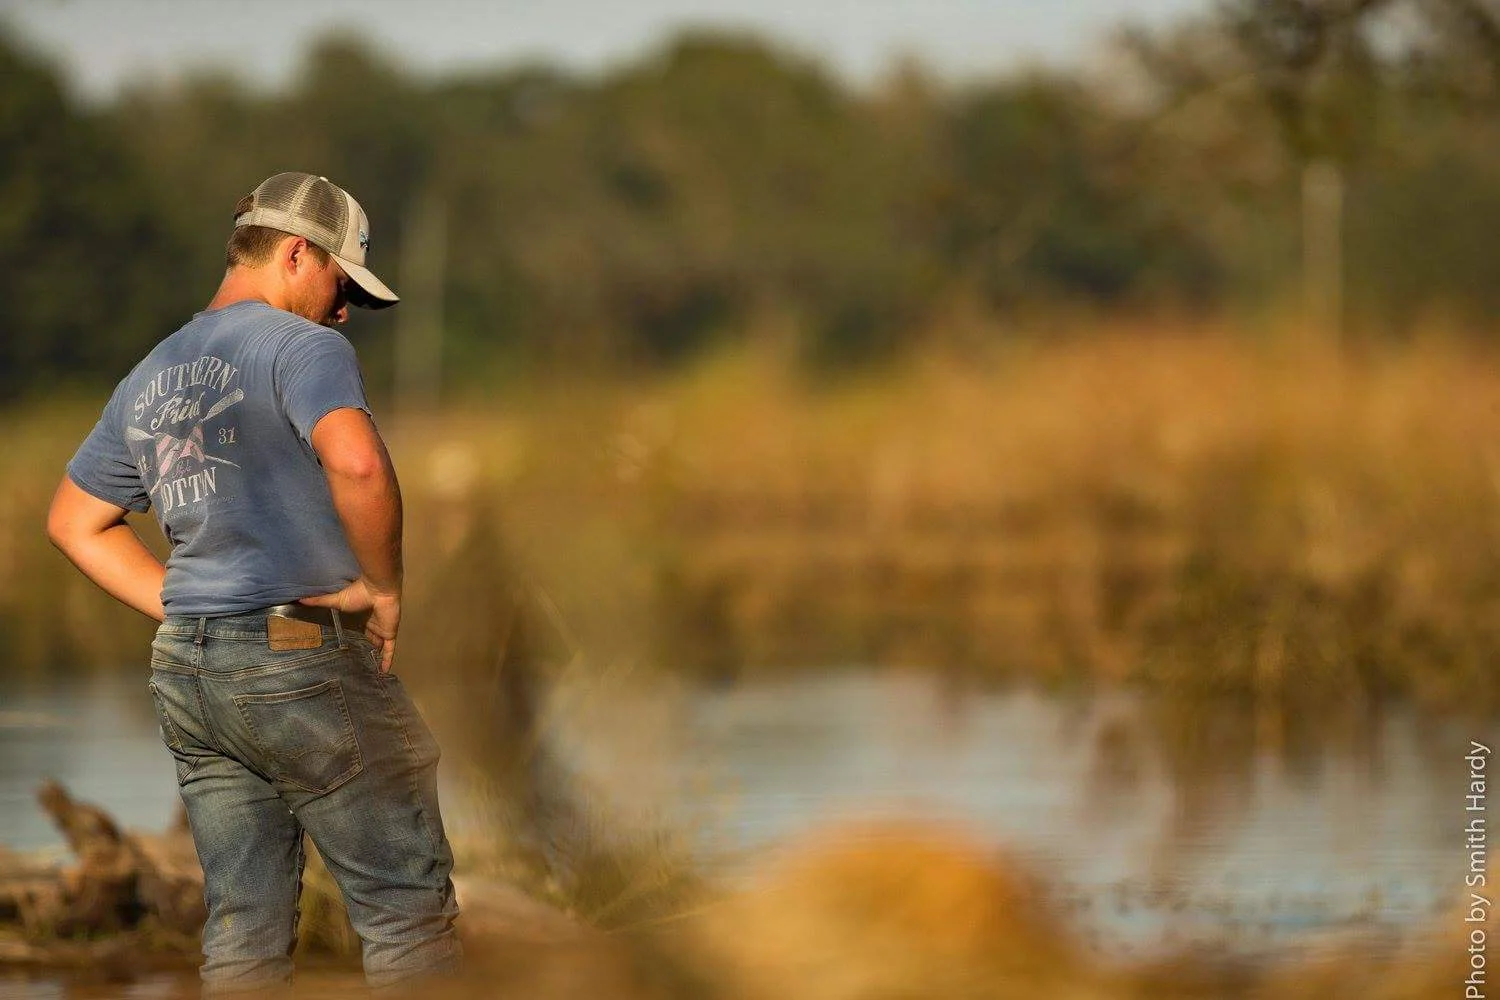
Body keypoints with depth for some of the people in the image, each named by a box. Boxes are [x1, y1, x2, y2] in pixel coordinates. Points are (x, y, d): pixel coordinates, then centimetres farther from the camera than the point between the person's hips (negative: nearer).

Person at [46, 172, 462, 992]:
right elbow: (356, 463, -28)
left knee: (243, 929, 9)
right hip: (303, 661, -8)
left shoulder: (150, 377, 16)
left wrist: (180, 607, 16)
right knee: (409, 909, 0)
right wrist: (384, 588, -14)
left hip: (185, 671, 8)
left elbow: (74, 523, 23)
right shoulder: (301, 344, -9)